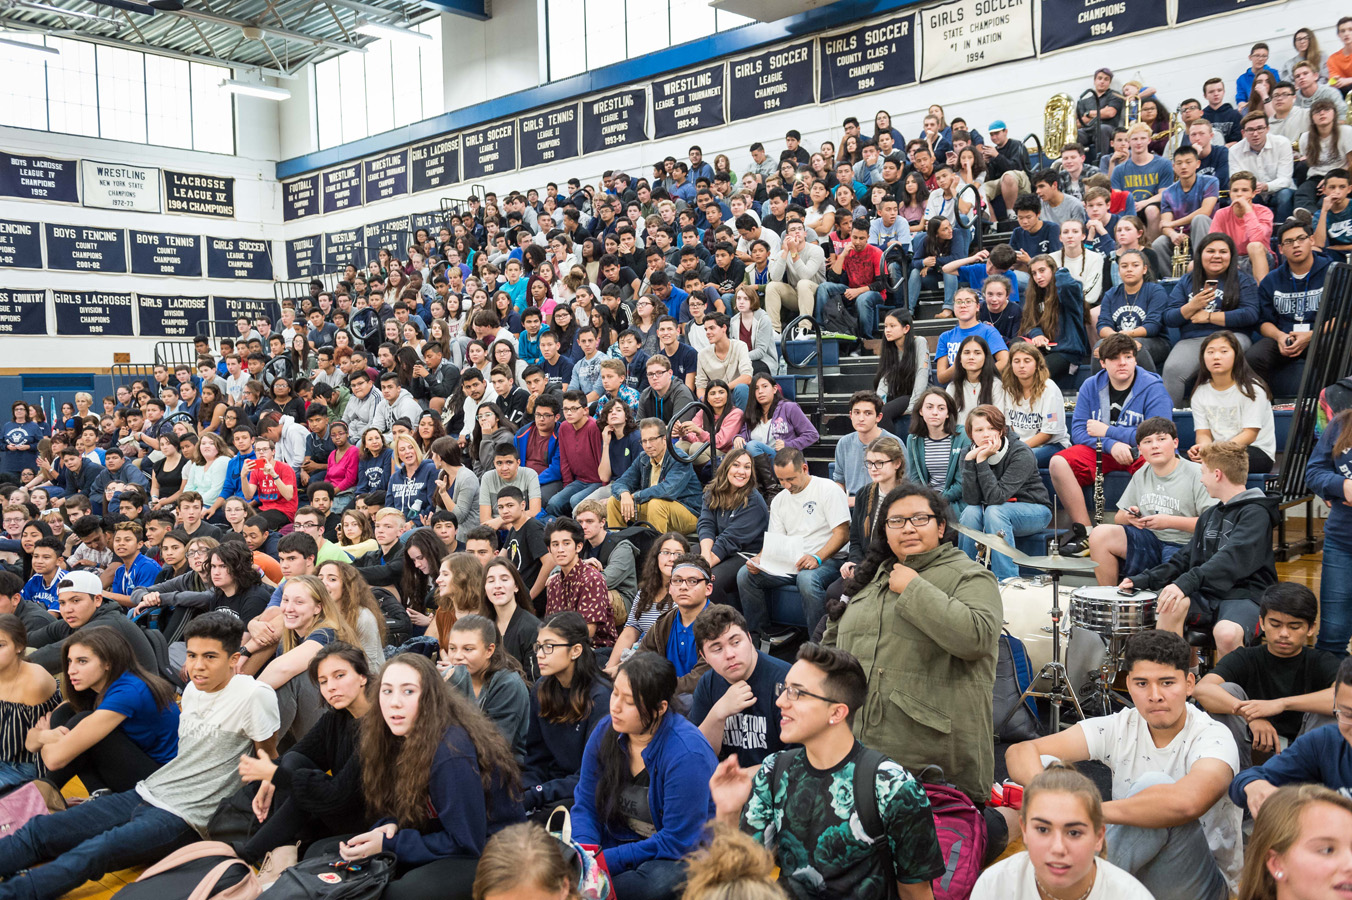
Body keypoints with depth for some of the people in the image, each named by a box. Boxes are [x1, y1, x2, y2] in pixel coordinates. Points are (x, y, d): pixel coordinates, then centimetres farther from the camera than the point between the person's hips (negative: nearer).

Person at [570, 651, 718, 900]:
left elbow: (676, 842, -22)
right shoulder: (605, 731, -4)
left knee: (659, 879, -38)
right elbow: (585, 805, 3)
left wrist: (604, 860, -24)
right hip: (619, 842, 4)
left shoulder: (687, 753, -24)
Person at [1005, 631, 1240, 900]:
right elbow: (1020, 751, -11)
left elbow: (1187, 802, -42)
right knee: (1046, 765, -14)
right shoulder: (1119, 728, -4)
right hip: (1131, 868, 4)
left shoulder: (1213, 736, -18)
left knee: (1154, 784, -33)